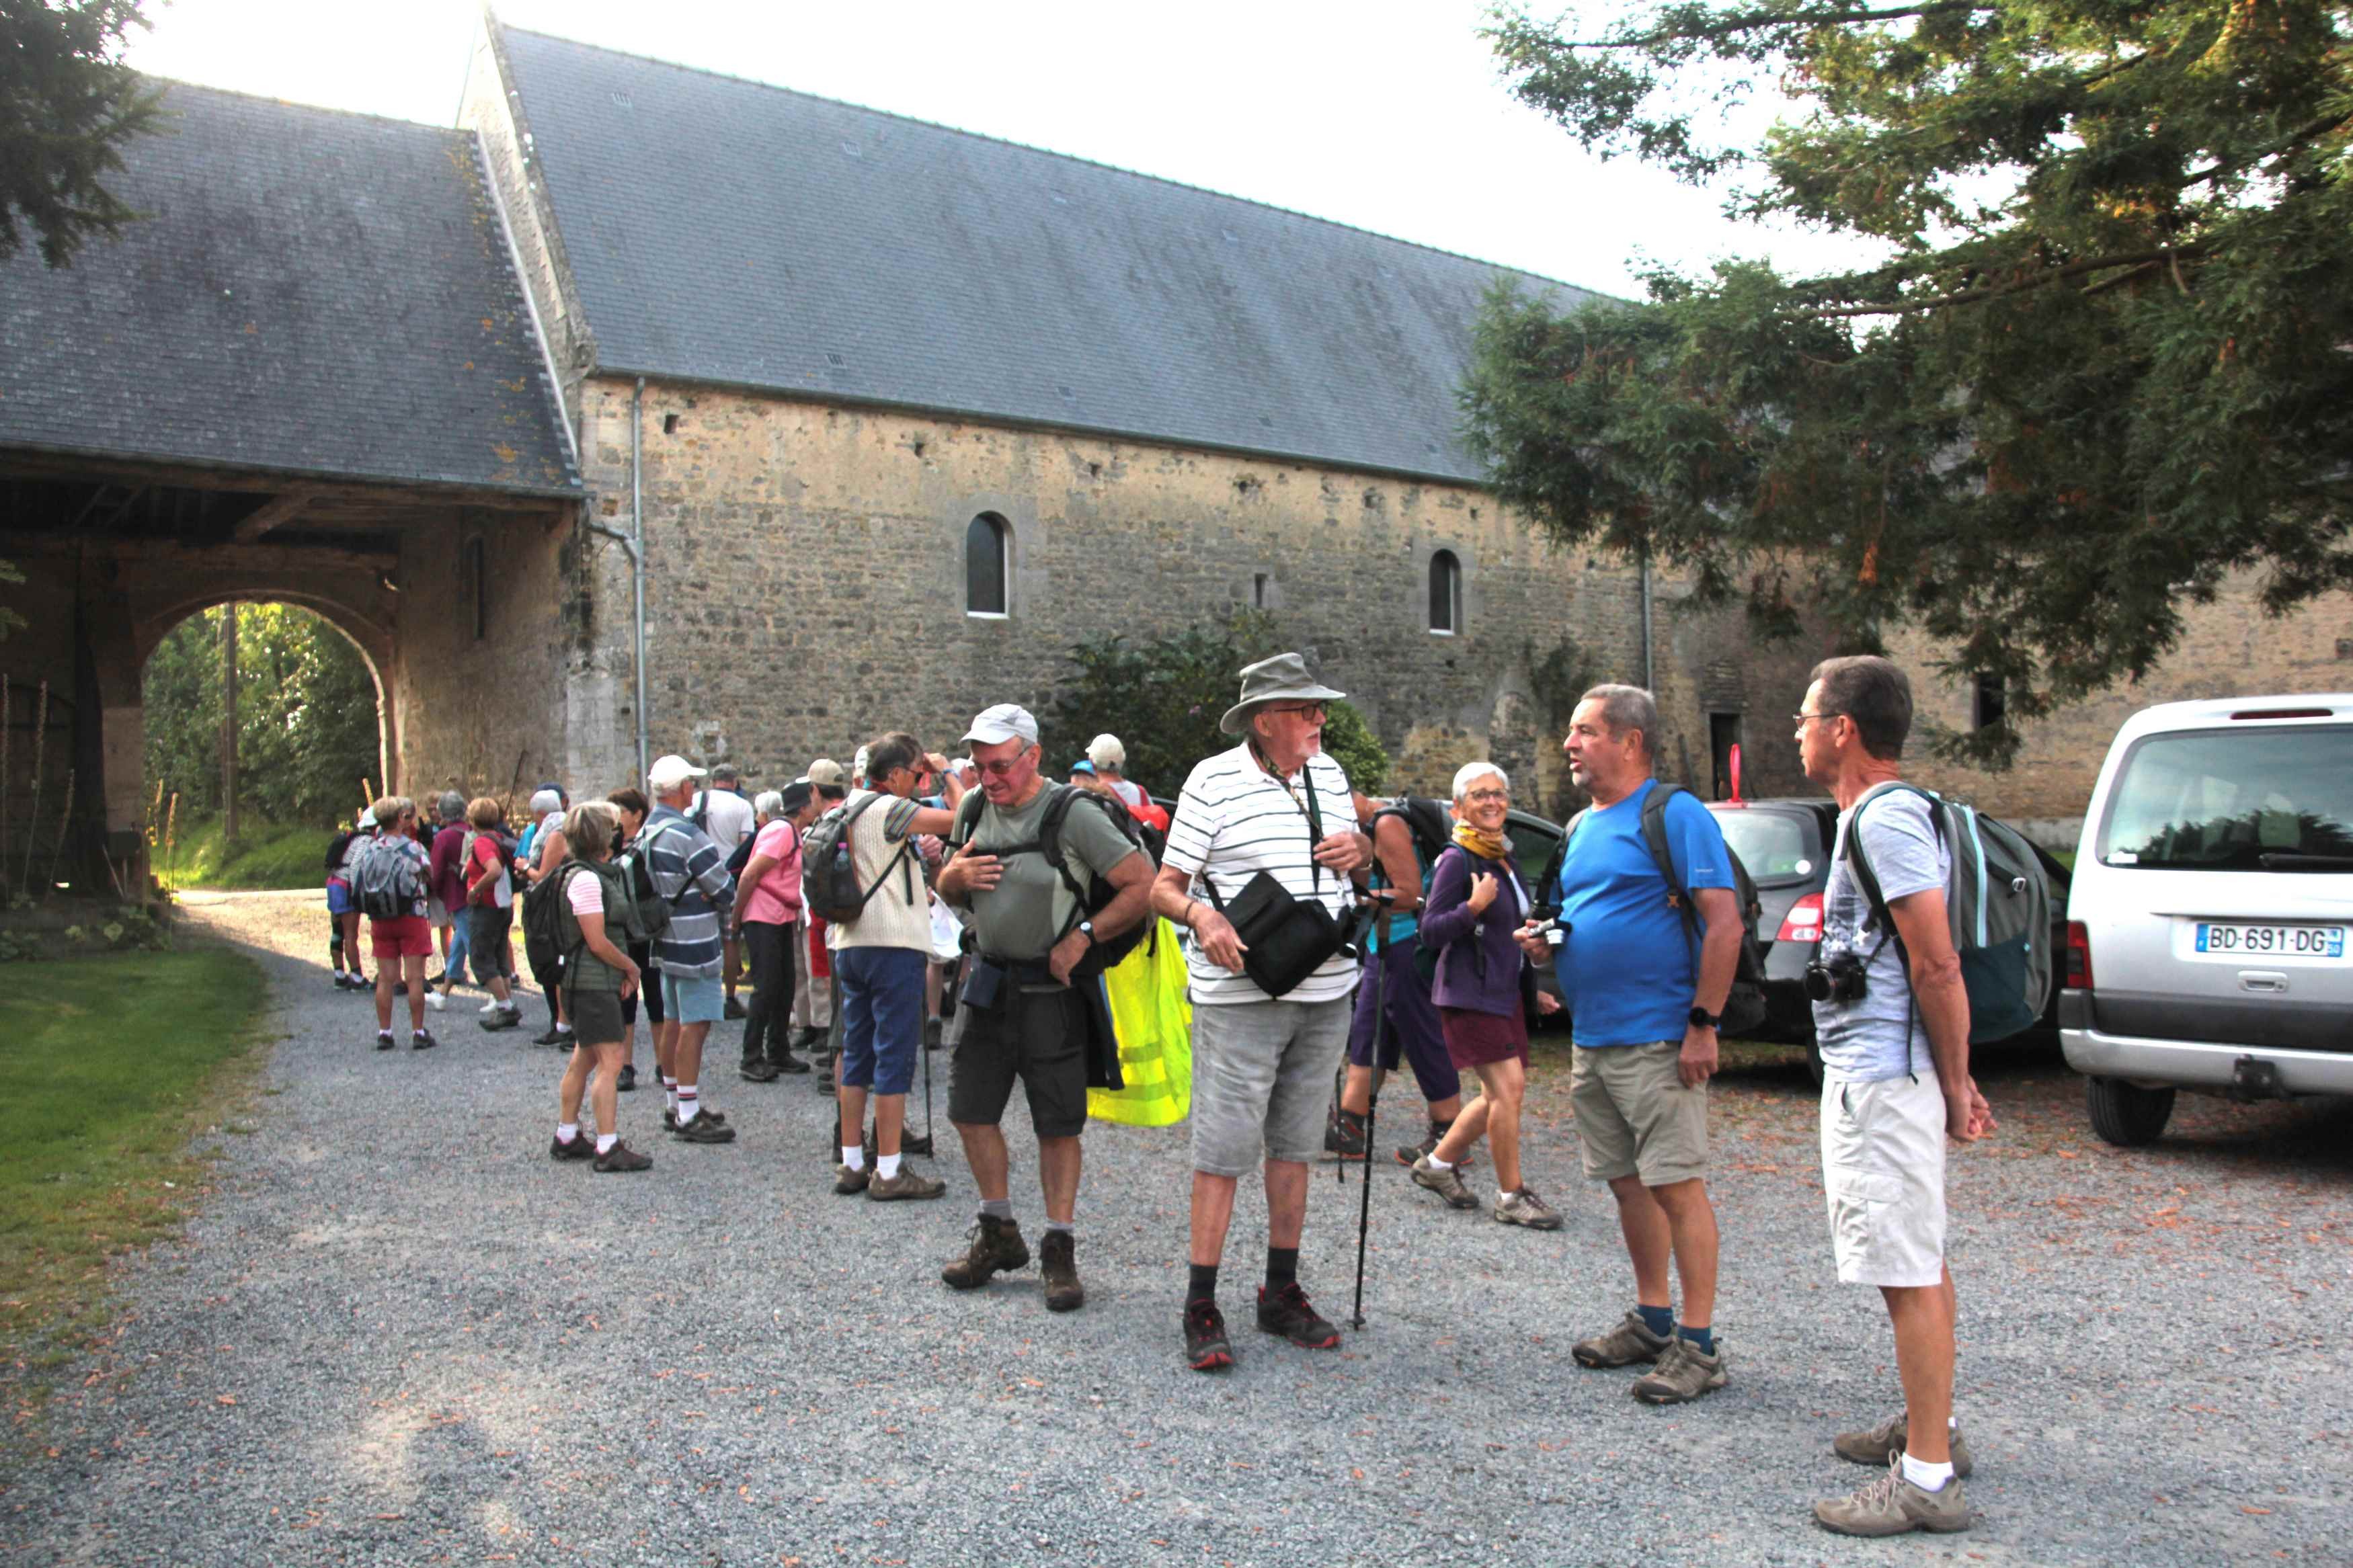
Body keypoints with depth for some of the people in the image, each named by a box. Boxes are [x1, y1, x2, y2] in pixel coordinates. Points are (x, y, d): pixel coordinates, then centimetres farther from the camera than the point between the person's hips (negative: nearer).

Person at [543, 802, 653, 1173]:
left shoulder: (596, 873, 15)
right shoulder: (586, 879, -17)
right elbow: (598, 942, -20)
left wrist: (625, 970, 7)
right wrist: (631, 968, -6)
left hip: (596, 981, 11)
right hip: (593, 983, -11)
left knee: (584, 1058, 16)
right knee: (611, 1059, -10)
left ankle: (566, 1137, 25)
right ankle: (608, 1148, -10)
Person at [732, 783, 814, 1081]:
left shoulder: (794, 833, 13)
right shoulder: (781, 831, -17)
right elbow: (749, 875, -20)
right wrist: (736, 919, -16)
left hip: (782, 920, 9)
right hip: (762, 919, -9)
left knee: (785, 987, 11)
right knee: (766, 988, -8)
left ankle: (779, 1053, 19)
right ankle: (752, 1059, -2)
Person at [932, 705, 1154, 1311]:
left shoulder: (1072, 815, -13)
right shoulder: (978, 811, 7)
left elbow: (1143, 885, -15)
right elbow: (946, 890, 20)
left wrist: (1084, 936, -18)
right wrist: (955, 874, -3)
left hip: (1051, 990, -6)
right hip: (988, 982, 6)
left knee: (1058, 1124, 1)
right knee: (971, 1110, 9)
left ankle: (1060, 1249, 13)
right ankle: (999, 1234, 27)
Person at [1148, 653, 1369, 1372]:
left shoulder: (1328, 772, 12)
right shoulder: (1213, 780, -6)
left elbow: (1356, 851, 27)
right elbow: (1164, 886, -4)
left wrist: (1358, 848, 2)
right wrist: (1203, 916, -25)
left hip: (1326, 992, 6)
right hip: (1240, 996, -6)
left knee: (1294, 1145, 13)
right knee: (1223, 1150, -4)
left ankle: (1282, 1292, 25)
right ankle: (1201, 1306, 6)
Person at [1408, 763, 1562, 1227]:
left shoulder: (1504, 857, 13)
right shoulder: (1457, 859, -12)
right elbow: (1431, 931, -15)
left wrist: (1534, 987, 19)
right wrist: (1473, 907, -27)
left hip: (1504, 993, 9)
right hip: (1469, 994, -9)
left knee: (1501, 1094, 10)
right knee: (1508, 1089, -12)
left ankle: (1438, 1164, 25)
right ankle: (1512, 1198, -1)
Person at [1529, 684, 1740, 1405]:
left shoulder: (1676, 815, -9)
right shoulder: (1581, 828, 17)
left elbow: (1725, 922, -14)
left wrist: (1703, 1023, -18)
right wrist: (1543, 940, 4)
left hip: (1657, 1040, -8)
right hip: (1590, 1041, 9)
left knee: (1677, 1187, -5)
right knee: (1629, 1184, 14)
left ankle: (1698, 1345, 3)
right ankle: (1652, 1322, 26)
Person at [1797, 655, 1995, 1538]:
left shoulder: (1885, 819, -17)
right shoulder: (1880, 815, 16)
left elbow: (1936, 967, -21)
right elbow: (1932, 967, 18)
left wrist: (1954, 1086, -14)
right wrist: (1957, 1081, 16)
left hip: (1883, 1081, -11)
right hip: (1875, 1074, 11)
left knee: (1909, 1273, -6)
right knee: (1917, 1261, 20)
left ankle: (1927, 1479, 1)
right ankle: (1931, 1426, 33)